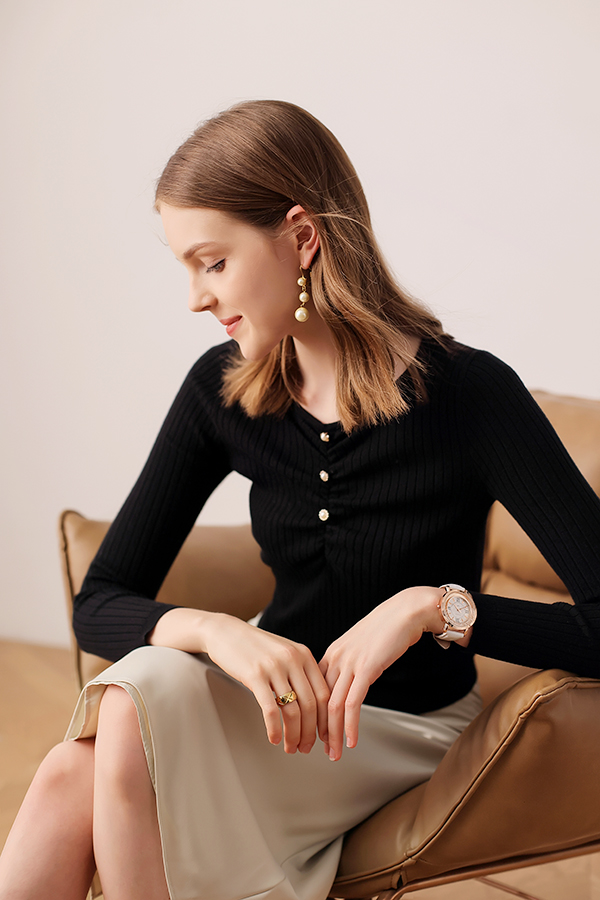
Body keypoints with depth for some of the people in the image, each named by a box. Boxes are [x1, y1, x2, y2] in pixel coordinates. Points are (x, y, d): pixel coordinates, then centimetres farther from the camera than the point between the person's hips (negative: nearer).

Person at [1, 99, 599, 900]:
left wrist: (434, 606, -30)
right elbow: (100, 603, -5)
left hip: (406, 731, -3)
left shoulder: (469, 393, -18)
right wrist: (216, 631, -25)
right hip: (286, 701, 4)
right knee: (71, 779, -29)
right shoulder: (223, 391, -5)